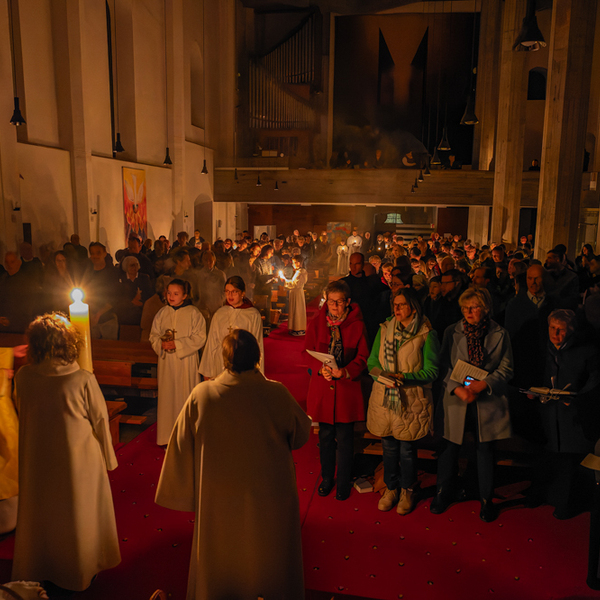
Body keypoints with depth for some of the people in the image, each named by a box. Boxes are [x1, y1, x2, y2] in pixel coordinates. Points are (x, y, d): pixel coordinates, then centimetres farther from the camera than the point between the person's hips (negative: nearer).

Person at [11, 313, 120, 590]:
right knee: (78, 514, 19)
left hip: (37, 460, 3)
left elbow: (21, 412, 3)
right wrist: (108, 458, 1)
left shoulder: (23, 377, -15)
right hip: (79, 460, -3)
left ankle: (37, 569, 46)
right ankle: (80, 571, 38)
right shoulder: (83, 380, -24)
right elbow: (100, 421, -13)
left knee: (39, 514, 24)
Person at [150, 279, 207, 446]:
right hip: (166, 362, 4)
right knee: (167, 395, 6)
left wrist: (178, 344, -16)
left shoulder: (193, 313, -5)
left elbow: (199, 337, -8)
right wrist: (161, 344, -10)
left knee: (185, 395, 0)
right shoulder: (162, 313, 7)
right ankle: (169, 436, 18)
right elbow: (154, 335, 12)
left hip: (186, 361, -3)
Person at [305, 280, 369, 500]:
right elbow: (308, 352, 2)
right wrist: (321, 368, -17)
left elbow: (363, 356, -3)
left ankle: (343, 483, 23)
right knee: (325, 436, 13)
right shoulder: (316, 323, 3)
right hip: (322, 388, 2)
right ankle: (327, 478, 32)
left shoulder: (357, 325, -3)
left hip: (347, 387, -2)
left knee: (344, 439, 5)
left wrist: (346, 371, -20)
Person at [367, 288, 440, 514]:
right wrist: (382, 375, -13)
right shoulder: (384, 329, 5)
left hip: (411, 400, -3)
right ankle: (391, 488, 35)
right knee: (389, 446, 14)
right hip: (384, 398, 4)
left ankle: (407, 491, 31)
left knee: (407, 449, 7)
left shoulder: (426, 335, -8)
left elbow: (431, 372, -9)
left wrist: (403, 377, -21)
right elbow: (372, 362, 8)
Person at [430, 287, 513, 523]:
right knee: (450, 448, 9)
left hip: (487, 400, 0)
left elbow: (506, 369, 0)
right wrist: (458, 389, -15)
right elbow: (444, 366, 0)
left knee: (485, 450, 8)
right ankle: (443, 492, 30)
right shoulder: (452, 332, 0)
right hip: (456, 398, 1)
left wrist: (483, 384, -14)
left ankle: (486, 500, 25)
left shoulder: (499, 334, -1)